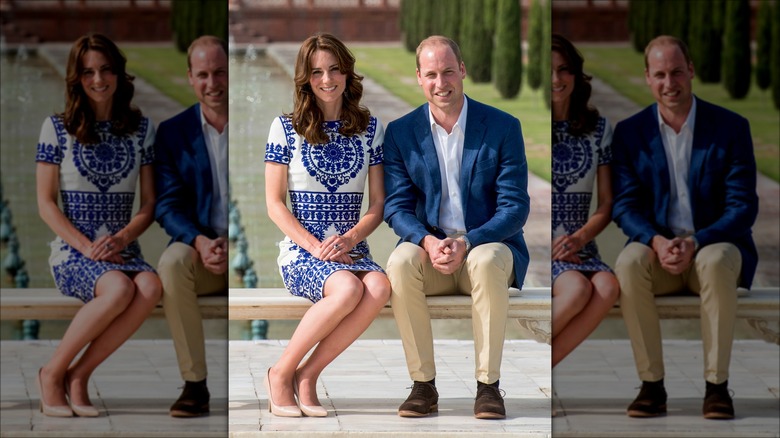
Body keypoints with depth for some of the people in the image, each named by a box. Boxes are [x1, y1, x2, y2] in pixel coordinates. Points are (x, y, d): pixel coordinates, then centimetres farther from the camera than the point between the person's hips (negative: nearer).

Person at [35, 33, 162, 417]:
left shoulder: (141, 128, 11)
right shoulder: (57, 128, 3)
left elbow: (150, 202, 9)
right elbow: (46, 203, 0)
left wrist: (122, 238, -11)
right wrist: (87, 247, -14)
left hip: (122, 250, 3)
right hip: (72, 252, -3)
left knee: (150, 287, -34)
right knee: (120, 289, -36)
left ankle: (79, 374, -21)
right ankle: (53, 372, -17)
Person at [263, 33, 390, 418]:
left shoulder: (370, 128, 11)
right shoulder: (286, 128, 3)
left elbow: (379, 202, 9)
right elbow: (275, 203, 0)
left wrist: (350, 239, -11)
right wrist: (315, 247, -13)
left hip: (351, 250, 3)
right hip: (300, 252, -3)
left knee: (379, 287, -33)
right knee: (349, 289, -36)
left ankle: (308, 374, -20)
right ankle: (281, 372, -17)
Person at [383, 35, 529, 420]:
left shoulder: (503, 128, -2)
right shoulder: (400, 133, 5)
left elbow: (515, 207, -6)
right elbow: (397, 206, 0)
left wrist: (467, 243, -22)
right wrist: (428, 242, -21)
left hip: (486, 244, -2)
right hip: (431, 249, 2)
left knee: (488, 262, -37)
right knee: (401, 263, -32)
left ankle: (488, 385, -28)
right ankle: (423, 385, -24)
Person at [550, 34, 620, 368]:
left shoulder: (597, 128, 11)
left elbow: (607, 204, 11)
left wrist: (579, 238, -9)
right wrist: (546, 246, -12)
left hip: (578, 246, 3)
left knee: (607, 287, -31)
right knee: (577, 287, -33)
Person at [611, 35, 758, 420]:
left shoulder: (731, 128, -1)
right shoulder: (630, 132, 5)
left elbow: (743, 207, -6)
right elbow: (625, 205, 0)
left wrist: (696, 243, -22)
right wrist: (657, 241, -21)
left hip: (714, 245, -2)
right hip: (658, 247, 2)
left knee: (717, 264, -37)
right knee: (629, 264, -33)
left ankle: (717, 385, -29)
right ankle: (651, 385, -26)